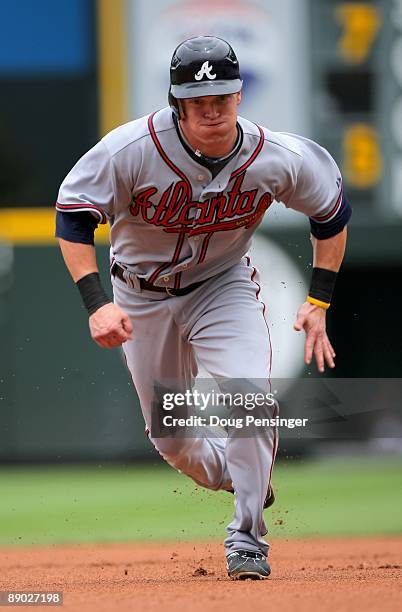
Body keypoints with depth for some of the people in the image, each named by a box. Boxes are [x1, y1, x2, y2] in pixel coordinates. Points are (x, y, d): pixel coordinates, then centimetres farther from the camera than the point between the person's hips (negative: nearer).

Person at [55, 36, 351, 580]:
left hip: (223, 286, 0)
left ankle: (247, 536, -12)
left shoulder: (277, 158, -22)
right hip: (143, 298, 0)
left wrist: (319, 304, -5)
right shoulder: (133, 149, -28)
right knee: (171, 438, 7)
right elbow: (73, 216, -19)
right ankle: (238, 475, 41)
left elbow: (331, 210, -2)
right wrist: (98, 304, -30)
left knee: (250, 392, -26)